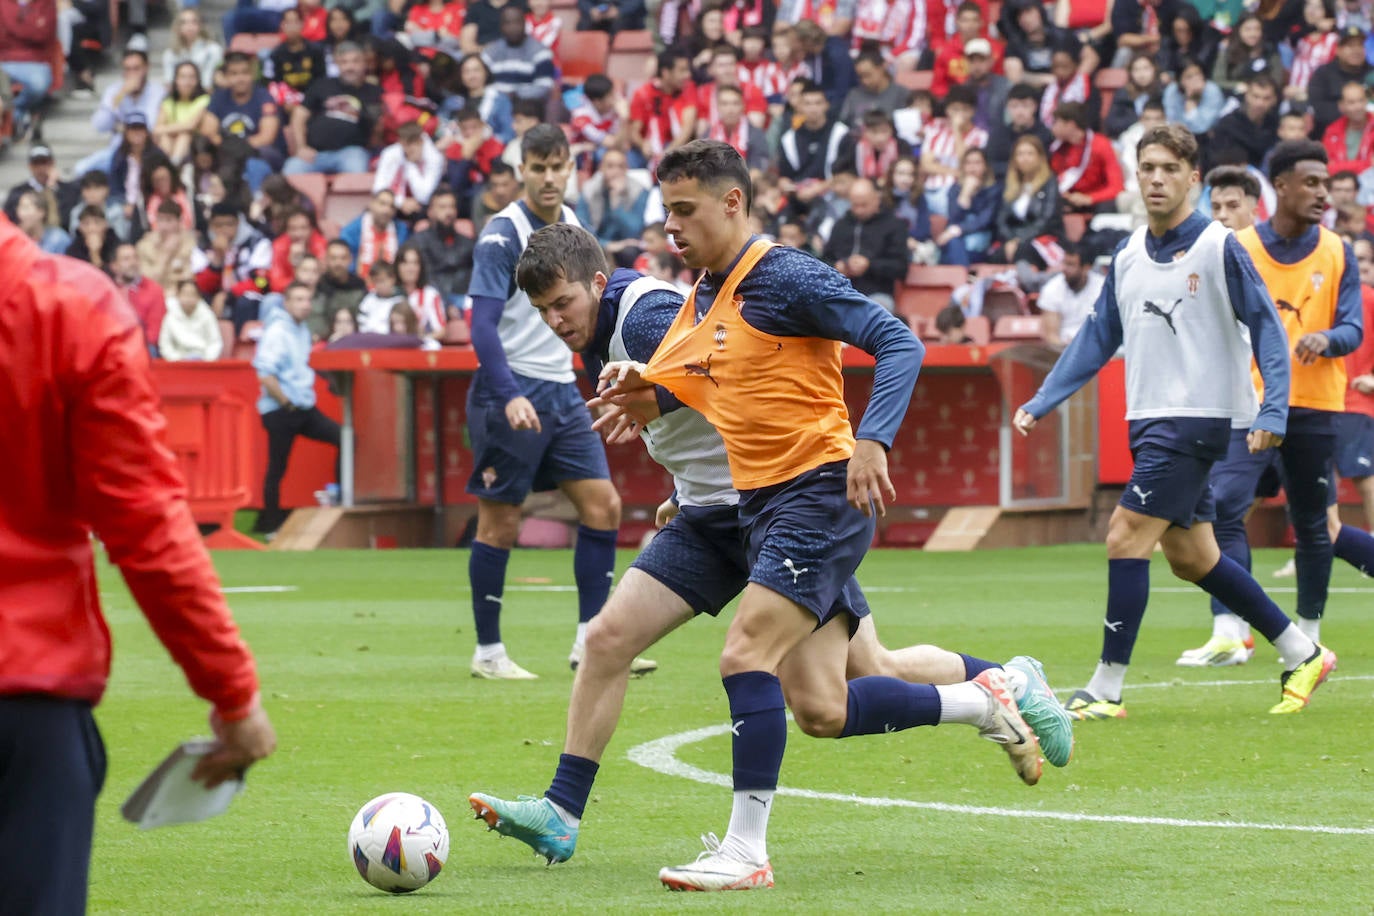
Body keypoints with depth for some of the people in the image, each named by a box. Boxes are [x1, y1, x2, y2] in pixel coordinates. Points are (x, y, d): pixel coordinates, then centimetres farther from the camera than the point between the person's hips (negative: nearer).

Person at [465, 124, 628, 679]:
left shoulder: (574, 229, 10)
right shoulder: (502, 234, -12)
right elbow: (482, 325, -19)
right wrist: (510, 396, -29)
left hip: (560, 390, 7)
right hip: (510, 392, -7)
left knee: (603, 505, 1)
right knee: (500, 523, -2)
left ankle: (590, 642, 6)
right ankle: (487, 653, 7)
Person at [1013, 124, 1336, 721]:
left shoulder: (1219, 248, -9)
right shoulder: (1128, 257, 10)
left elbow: (1267, 328, -9)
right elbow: (1096, 340, 16)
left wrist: (1272, 411, -19)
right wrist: (1040, 404, 9)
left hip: (1198, 417, -8)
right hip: (1149, 421, 8)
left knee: (1126, 538, -14)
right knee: (1191, 558, 11)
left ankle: (1106, 690, -8)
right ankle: (1302, 654, 24)